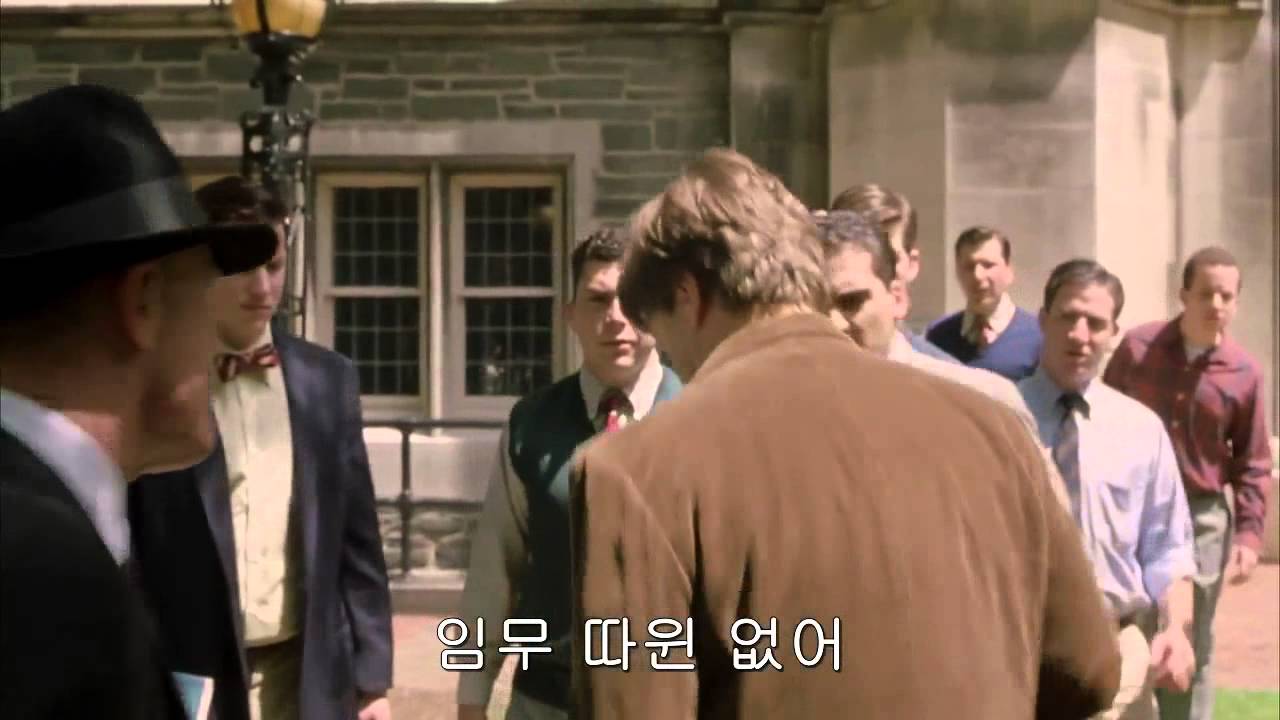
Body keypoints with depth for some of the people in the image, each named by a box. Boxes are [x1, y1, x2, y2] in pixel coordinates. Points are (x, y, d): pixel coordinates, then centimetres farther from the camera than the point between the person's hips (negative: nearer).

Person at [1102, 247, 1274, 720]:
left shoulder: (1244, 372, -4)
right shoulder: (1137, 347, -4)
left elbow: (1253, 463, 2)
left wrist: (1250, 533, -6)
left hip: (1202, 519, 0)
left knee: (1191, 649, 7)